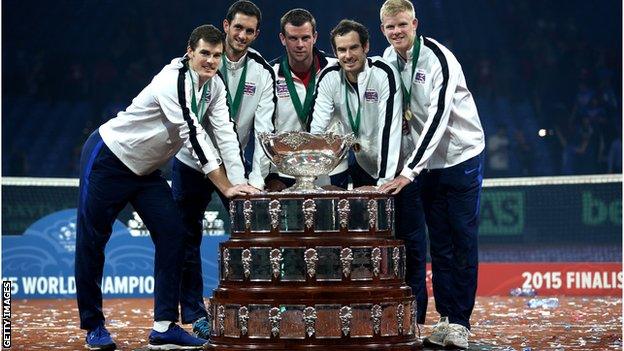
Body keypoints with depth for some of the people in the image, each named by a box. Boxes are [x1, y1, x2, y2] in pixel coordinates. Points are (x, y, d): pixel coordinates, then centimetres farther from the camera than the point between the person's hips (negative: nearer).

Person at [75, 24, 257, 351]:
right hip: (107, 158, -8)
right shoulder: (175, 80, -27)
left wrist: (242, 181, -15)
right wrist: (226, 187, -35)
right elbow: (193, 135, -33)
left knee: (172, 234, -5)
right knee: (91, 240, -2)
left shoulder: (214, 85, -1)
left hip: (145, 171, 8)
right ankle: (93, 324, 13)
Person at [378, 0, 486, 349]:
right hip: (429, 163, 6)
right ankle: (446, 318, 11)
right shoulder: (389, 59, 2)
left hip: (463, 157, -6)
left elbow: (437, 120, -26)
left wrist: (409, 172, -30)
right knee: (440, 245, 6)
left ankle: (460, 323, 1)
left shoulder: (439, 59, -20)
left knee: (463, 242, -3)